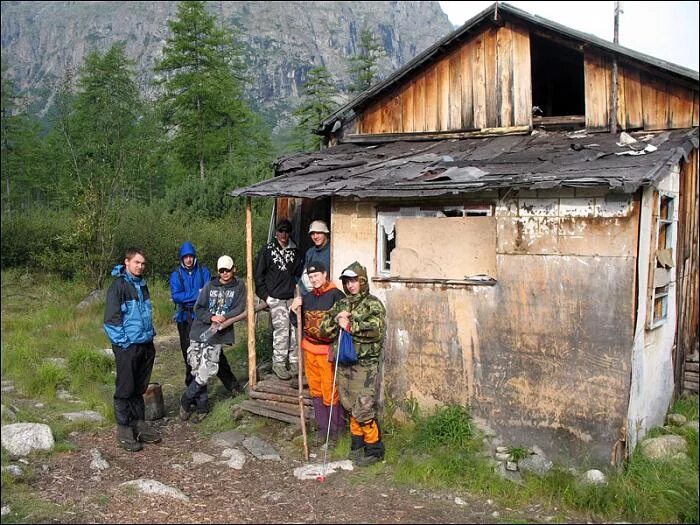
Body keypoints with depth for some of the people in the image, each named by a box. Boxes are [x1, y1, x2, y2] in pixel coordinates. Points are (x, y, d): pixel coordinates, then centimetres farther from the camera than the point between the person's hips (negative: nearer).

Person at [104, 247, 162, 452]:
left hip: (146, 345, 7)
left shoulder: (142, 285, 14)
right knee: (125, 389, 1)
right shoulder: (118, 285, -10)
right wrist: (123, 341, -16)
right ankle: (124, 429, 9)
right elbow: (111, 318, -14)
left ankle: (139, 423, 25)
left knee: (140, 388, 15)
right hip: (127, 347, -7)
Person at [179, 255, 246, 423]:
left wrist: (225, 317, -18)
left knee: (205, 373, -9)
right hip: (199, 332, 2)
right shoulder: (210, 286, 8)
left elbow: (239, 309, -1)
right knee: (197, 370, 2)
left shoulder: (239, 286, 6)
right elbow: (198, 308, 5)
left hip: (218, 336, -2)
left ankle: (186, 401, 10)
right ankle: (202, 406, 16)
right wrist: (211, 317, -13)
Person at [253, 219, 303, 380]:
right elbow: (258, 274, 1)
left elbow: (299, 273, 20)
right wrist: (265, 296, -3)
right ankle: (279, 364, 0)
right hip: (276, 298, -4)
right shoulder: (267, 250, 1)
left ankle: (295, 362, 12)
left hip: (292, 298, 4)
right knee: (281, 330, -10)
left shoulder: (294, 250, 12)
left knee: (295, 330, 1)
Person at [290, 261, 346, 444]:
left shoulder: (336, 295, -11)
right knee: (316, 391, 12)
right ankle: (322, 428, 24)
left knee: (330, 392, -3)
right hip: (309, 349, 6)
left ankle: (337, 428, 14)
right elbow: (298, 323, 18)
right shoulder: (307, 298, 11)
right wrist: (294, 311, -1)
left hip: (327, 350, -6)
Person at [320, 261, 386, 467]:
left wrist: (350, 326, -16)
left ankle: (374, 448, 8)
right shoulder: (340, 305, 14)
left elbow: (377, 329, -21)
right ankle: (357, 444, 26)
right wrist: (336, 319, -10)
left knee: (363, 410, -7)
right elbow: (324, 329, 8)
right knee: (351, 408, 12)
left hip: (365, 365, -6)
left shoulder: (373, 304, -4)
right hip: (344, 363, 6)